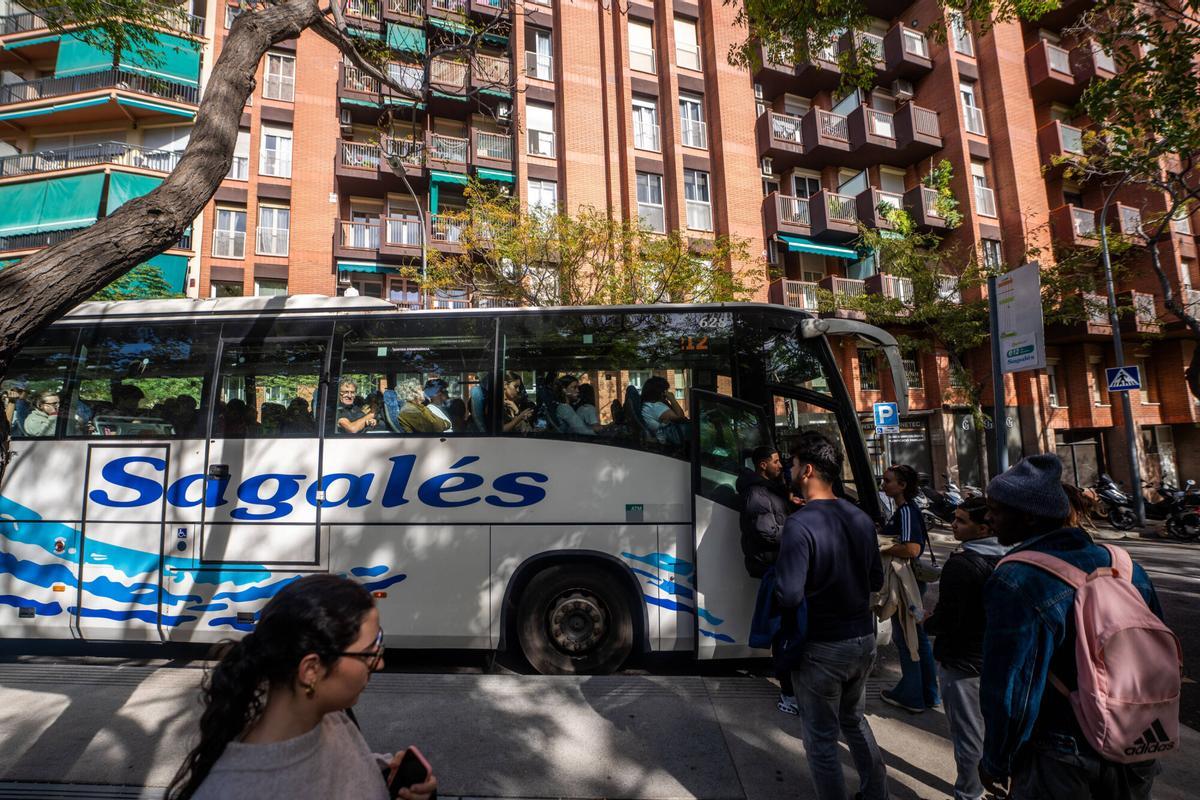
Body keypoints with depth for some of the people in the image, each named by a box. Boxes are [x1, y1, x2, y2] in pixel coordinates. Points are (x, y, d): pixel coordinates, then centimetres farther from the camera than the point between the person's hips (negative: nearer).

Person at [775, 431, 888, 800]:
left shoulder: (800, 524, -25)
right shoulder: (861, 518, 0)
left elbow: (789, 596, -29)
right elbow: (876, 581, 9)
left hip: (822, 648, -7)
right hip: (863, 639, 8)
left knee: (821, 739, 12)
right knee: (854, 718, 29)